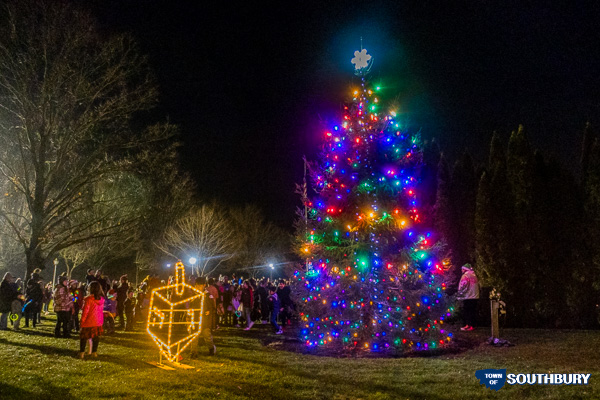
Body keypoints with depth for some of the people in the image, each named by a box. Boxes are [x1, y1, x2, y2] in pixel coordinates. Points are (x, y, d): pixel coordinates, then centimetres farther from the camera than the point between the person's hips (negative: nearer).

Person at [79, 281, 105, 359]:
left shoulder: (89, 299, -17)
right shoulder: (102, 299, -1)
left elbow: (85, 311, -13)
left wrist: (82, 321, -5)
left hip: (89, 321, -5)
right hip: (98, 321, 5)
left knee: (83, 336, 9)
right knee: (96, 336, 12)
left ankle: (82, 352, 9)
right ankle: (94, 352, 15)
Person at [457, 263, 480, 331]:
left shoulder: (465, 276, -11)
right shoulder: (474, 275, 13)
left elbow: (463, 287, -17)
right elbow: (478, 285, 17)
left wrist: (459, 294, -9)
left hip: (468, 297, -7)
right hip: (475, 296, 7)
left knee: (466, 311, -2)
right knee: (472, 311, 10)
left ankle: (468, 325, -4)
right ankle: (472, 325, 12)